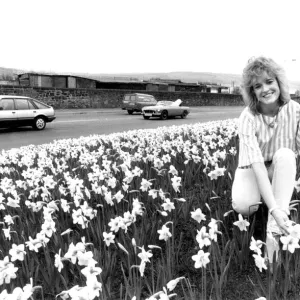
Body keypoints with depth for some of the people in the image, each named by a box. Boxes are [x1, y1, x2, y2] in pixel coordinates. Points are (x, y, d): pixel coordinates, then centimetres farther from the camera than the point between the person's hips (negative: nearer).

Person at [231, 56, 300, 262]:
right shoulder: (248, 118, -26)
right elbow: (257, 164, -35)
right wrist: (274, 208, -44)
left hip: (282, 171, 2)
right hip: (252, 170, -2)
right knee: (243, 206, -31)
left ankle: (274, 230, -31)